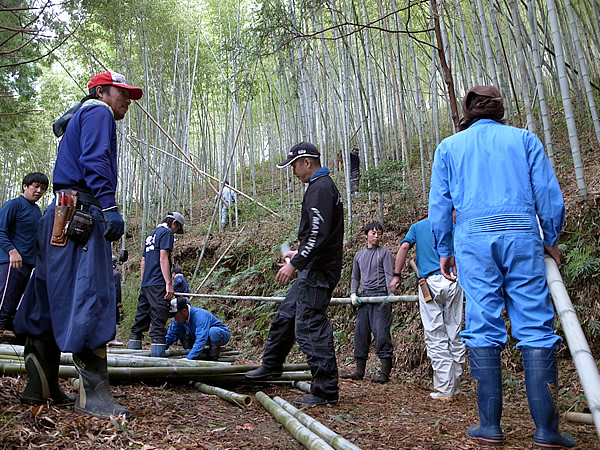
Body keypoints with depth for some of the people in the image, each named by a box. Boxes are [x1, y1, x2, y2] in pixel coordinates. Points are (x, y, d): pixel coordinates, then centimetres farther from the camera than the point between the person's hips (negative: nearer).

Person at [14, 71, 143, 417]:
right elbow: (95, 161, -15)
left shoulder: (81, 117, 32)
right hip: (82, 215, -11)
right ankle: (94, 394, -16)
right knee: (89, 299, -15)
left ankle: (41, 387, 14)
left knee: (54, 300, 9)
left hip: (65, 218, 11)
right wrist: (109, 206, -24)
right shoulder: (99, 112, 1)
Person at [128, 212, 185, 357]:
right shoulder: (167, 232, -4)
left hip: (146, 284, 9)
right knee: (159, 320, -10)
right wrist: (169, 284, -16)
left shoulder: (151, 235, 23)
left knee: (142, 317, 12)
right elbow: (163, 259, -14)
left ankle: (133, 346, 17)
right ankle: (157, 354, -13)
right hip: (158, 285, -9)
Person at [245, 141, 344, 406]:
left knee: (311, 327, -8)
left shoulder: (320, 188, -15)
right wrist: (298, 255, 29)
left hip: (318, 272, -11)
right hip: (313, 269, 11)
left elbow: (319, 233, -26)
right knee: (286, 315, 19)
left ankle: (325, 391, 1)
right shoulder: (323, 186, 19)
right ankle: (271, 366, 36)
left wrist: (295, 263, -23)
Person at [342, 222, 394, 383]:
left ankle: (385, 372, -4)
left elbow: (389, 275, -5)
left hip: (381, 297, -5)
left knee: (381, 333, -9)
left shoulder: (385, 253, 3)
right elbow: (355, 278, 20)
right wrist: (353, 294, 4)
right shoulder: (359, 256, 17)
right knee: (360, 333, 5)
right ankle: (359, 371, 14)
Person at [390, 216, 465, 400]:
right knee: (455, 335, 8)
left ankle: (444, 389, -1)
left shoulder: (417, 226, 16)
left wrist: (396, 275, 2)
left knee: (436, 338, 0)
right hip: (452, 283, 1)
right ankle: (455, 387, 15)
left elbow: (404, 247, 0)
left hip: (429, 283, -1)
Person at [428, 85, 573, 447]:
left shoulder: (449, 147, 14)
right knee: (536, 328, 1)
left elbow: (439, 204, 10)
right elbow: (549, 193, 7)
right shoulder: (524, 139, 13)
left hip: (473, 238, 0)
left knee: (483, 328, 1)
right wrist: (551, 239, 16)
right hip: (522, 235, 0)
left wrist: (443, 250, 15)